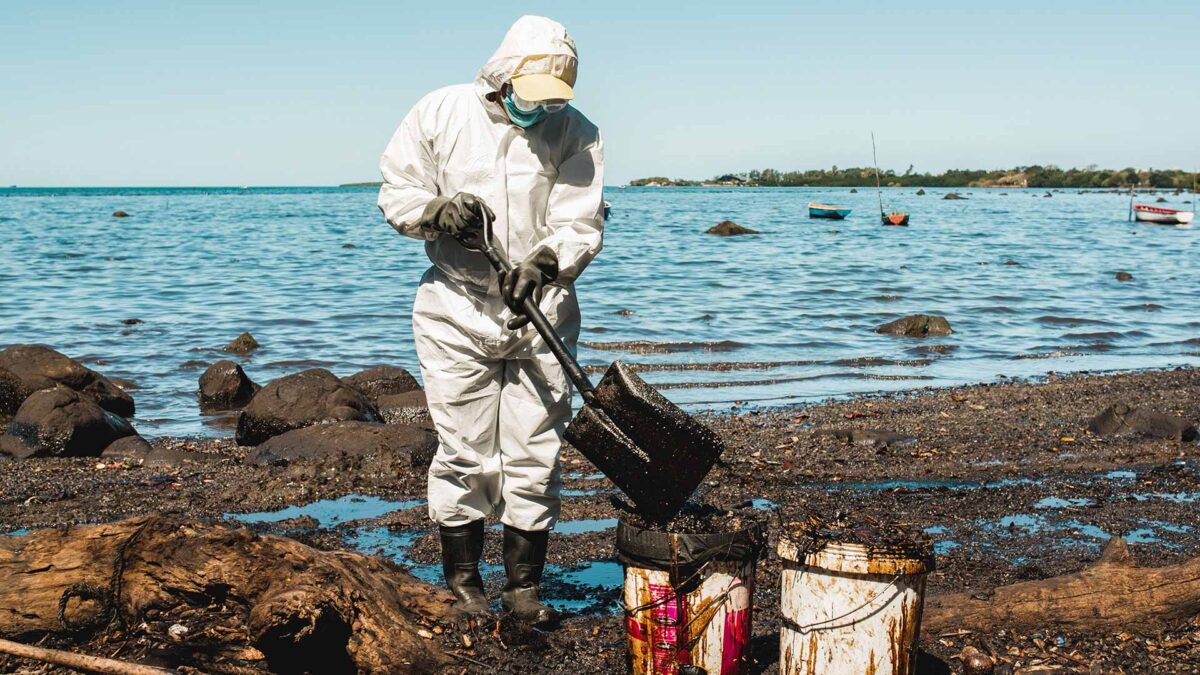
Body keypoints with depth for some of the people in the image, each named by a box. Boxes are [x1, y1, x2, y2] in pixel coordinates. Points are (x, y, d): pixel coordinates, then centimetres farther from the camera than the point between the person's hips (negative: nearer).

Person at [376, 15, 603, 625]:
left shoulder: (576, 134, -2)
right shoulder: (440, 113, -1)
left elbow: (580, 226, -9)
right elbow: (395, 193, 4)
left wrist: (543, 262, -28)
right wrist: (438, 210, -17)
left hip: (541, 317, 1)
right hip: (457, 316, 0)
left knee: (535, 457, 3)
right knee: (463, 454, 2)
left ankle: (523, 585, 15)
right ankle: (462, 581, 17)